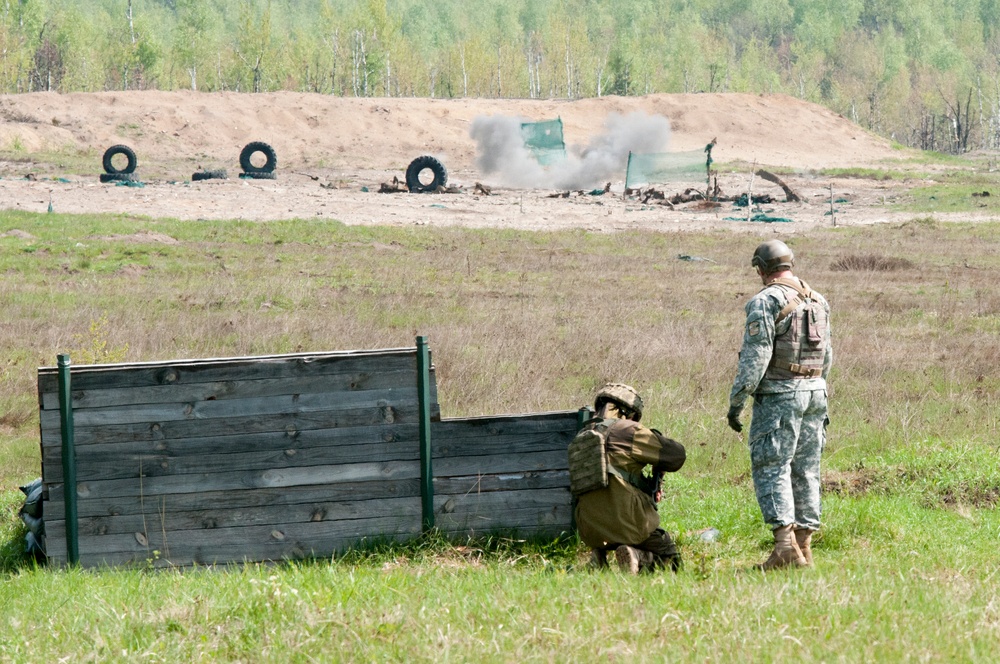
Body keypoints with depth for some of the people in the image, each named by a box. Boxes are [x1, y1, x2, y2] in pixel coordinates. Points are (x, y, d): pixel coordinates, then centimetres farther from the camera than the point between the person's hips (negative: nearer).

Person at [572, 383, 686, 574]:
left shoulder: (580, 439, 14)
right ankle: (638, 558, -17)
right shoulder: (628, 431, -7)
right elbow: (675, 454, -3)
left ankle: (599, 556, 7)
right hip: (626, 521, -6)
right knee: (670, 560, 11)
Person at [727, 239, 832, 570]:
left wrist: (736, 401, -11)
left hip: (778, 394, -7)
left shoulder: (766, 301, -11)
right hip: (815, 392, 7)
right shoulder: (817, 301, 13)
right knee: (805, 470, 10)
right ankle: (804, 545, 11)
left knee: (771, 468, -6)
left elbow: (755, 357, -16)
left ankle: (785, 544, -17)